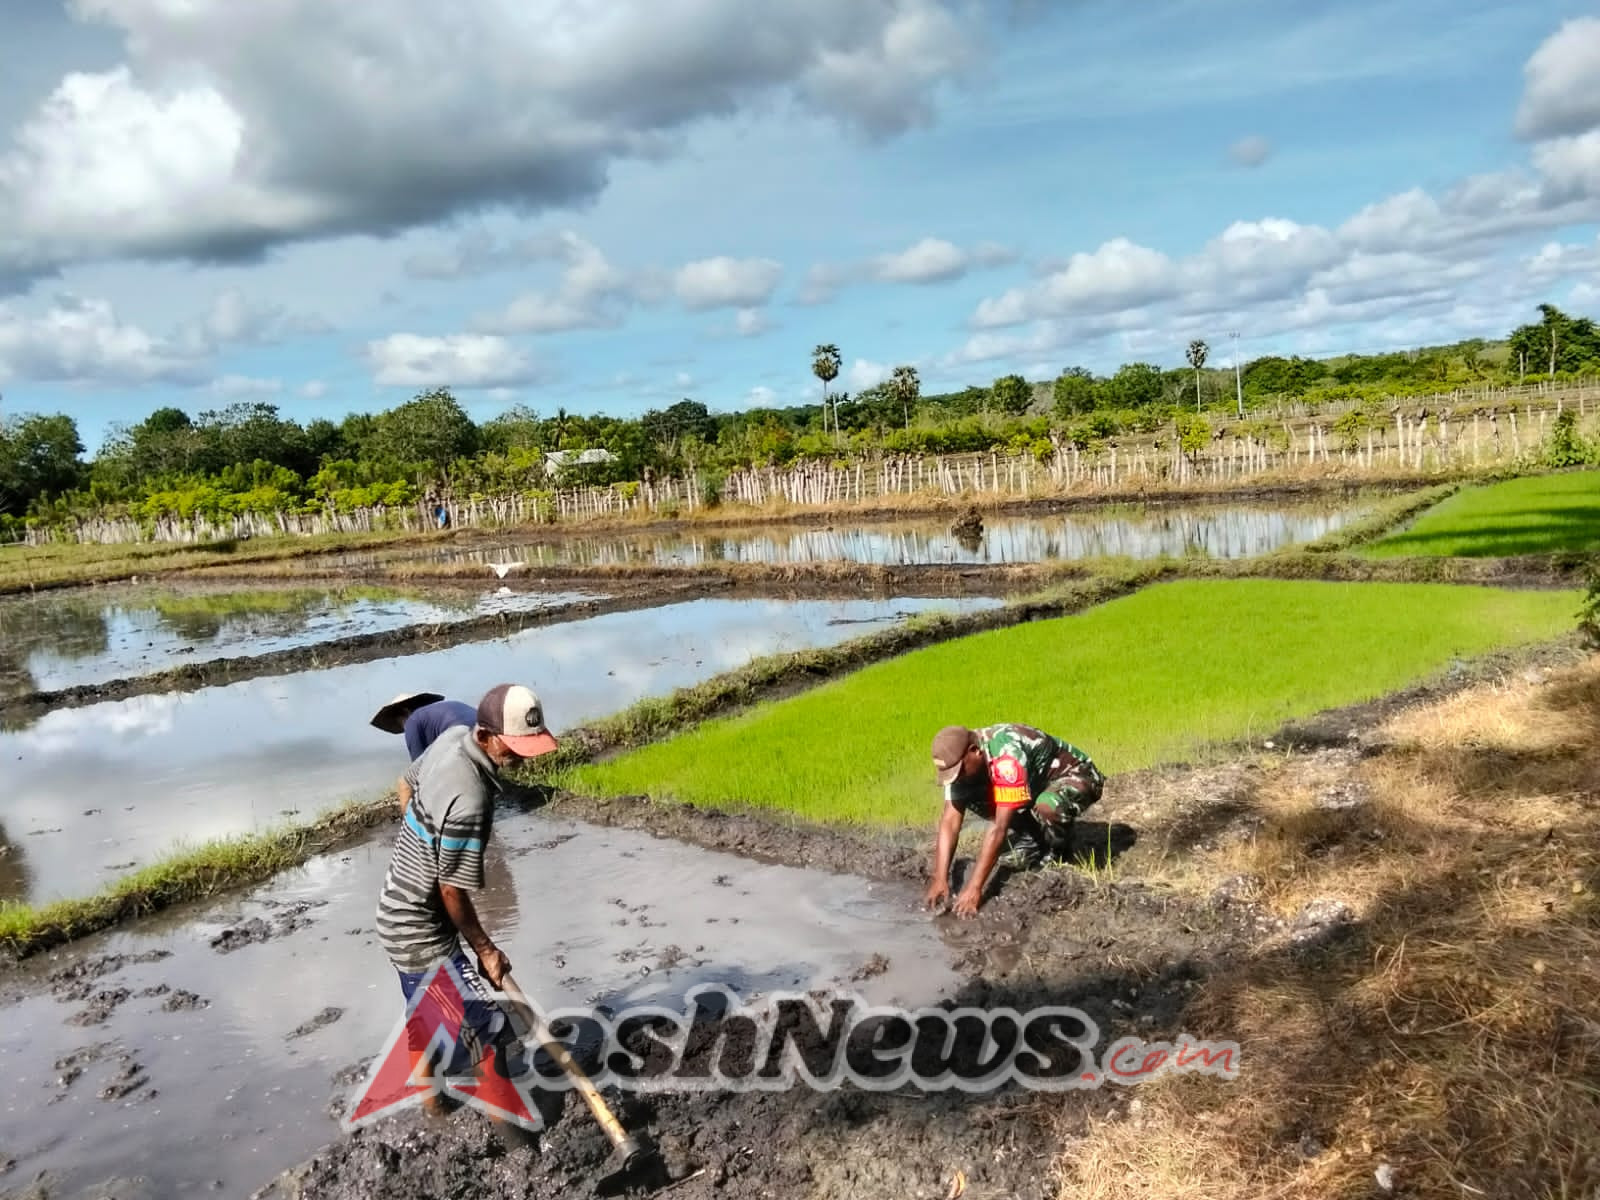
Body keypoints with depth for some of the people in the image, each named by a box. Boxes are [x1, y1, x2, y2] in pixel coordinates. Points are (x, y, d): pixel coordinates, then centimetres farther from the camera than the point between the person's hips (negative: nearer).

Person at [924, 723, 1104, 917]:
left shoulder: (1006, 757, -38)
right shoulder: (960, 759, -15)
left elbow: (999, 827, -38)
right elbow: (950, 821, -17)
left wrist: (974, 888, -38)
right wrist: (940, 879, -25)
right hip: (1037, 781, 7)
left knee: (1047, 807, -39)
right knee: (973, 798, -12)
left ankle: (1058, 854, -7)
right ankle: (1031, 845, 1)